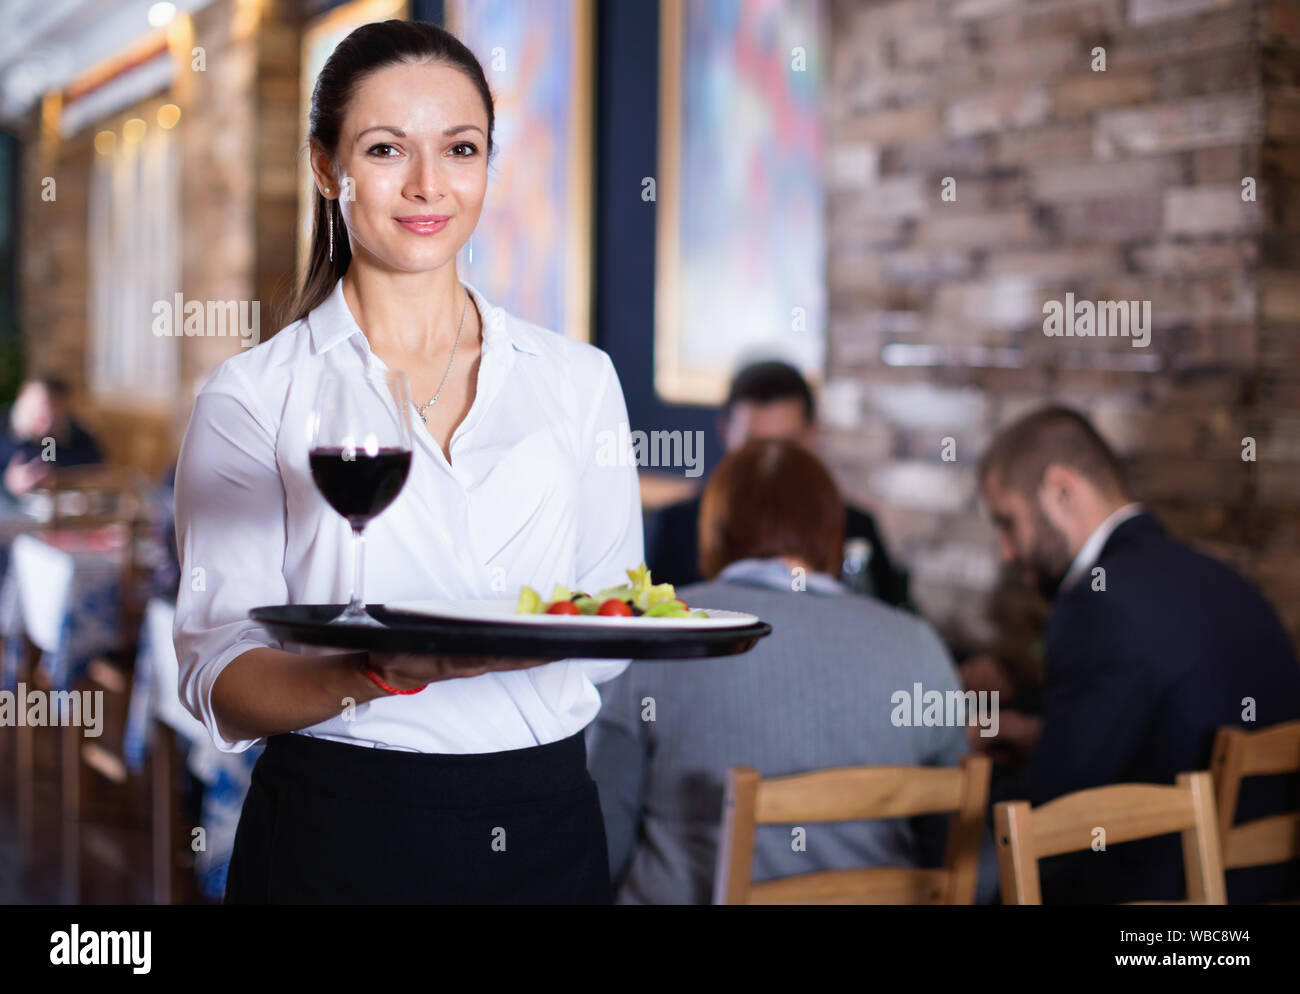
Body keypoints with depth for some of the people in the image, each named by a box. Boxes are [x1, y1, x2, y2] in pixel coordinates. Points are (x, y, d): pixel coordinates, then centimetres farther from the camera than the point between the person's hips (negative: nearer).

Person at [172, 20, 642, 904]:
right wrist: (380, 674, -28)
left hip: (550, 828, 3)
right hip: (344, 835, -3)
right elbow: (221, 681, -10)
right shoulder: (254, 396, -3)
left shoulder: (579, 379, 6)